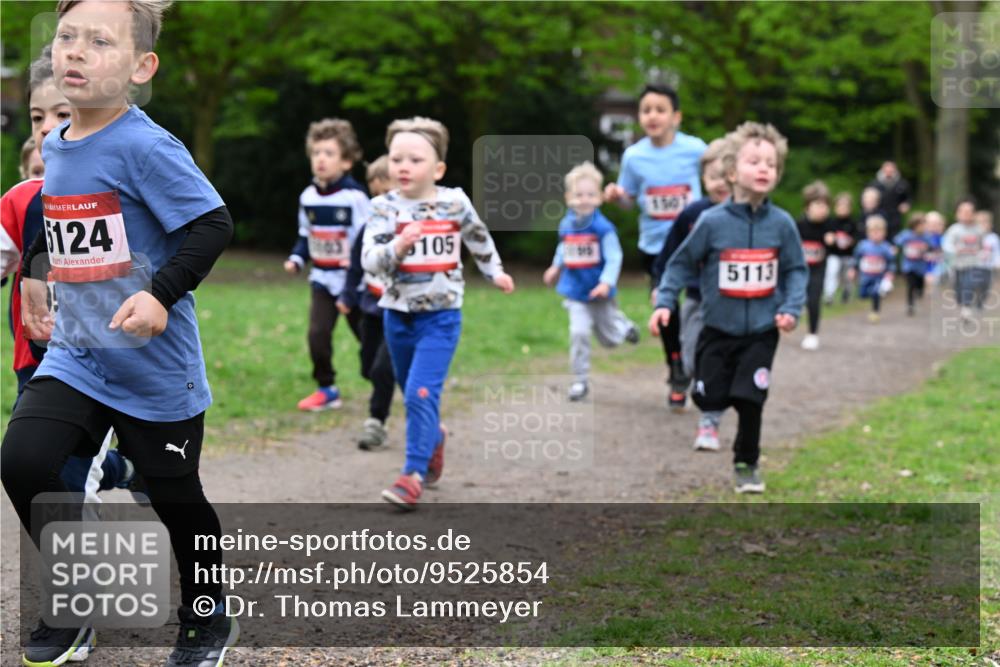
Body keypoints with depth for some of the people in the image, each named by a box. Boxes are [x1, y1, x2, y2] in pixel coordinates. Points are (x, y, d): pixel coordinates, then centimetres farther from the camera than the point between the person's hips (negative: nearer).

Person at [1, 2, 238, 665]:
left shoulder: (145, 148, -18)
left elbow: (213, 224, -22)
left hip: (155, 370, -6)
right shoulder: (55, 148, 5)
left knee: (176, 498, 8)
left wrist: (163, 294, -30)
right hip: (75, 356, 6)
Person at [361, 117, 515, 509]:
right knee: (414, 394, 18)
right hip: (398, 315, 2)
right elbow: (369, 260, -15)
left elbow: (478, 238, 15)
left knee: (421, 393, -15)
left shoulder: (455, 203, -5)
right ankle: (434, 437, 48)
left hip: (441, 316, -2)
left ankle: (413, 475, -11)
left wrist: (494, 272, 26)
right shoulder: (385, 208, -7)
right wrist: (397, 247, -33)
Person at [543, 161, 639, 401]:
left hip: (600, 294, -2)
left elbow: (614, 258, -20)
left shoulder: (603, 227, -18)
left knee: (610, 338, 13)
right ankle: (580, 380, -1)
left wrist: (606, 282, -31)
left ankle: (624, 327, 51)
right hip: (576, 294, 2)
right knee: (579, 333, -13)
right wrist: (556, 267, 26)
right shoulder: (566, 226, -2)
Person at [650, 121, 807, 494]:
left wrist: (792, 309, -12)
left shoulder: (782, 224, -7)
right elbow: (681, 264, -2)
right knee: (710, 398, 6)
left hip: (762, 332, 0)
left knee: (749, 399, -5)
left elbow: (796, 270, 2)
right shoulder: (712, 222, -12)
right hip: (718, 330, 0)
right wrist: (664, 303, -9)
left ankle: (746, 464, 16)